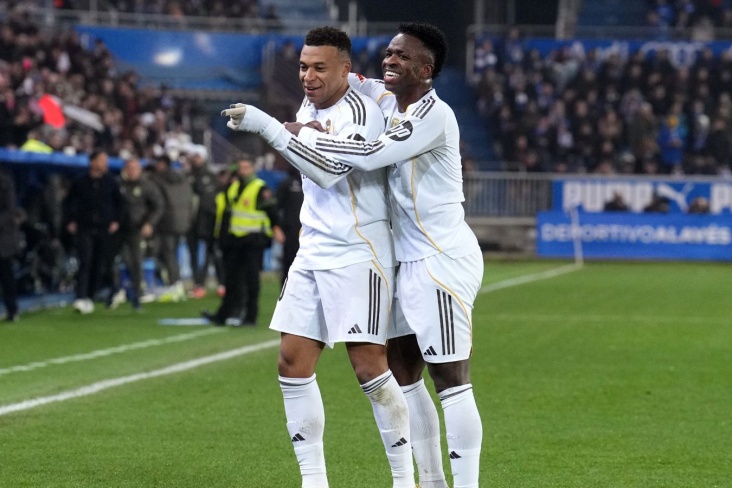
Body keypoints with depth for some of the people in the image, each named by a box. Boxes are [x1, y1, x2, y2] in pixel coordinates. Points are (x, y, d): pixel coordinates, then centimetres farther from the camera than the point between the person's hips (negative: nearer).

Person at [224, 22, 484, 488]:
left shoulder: (434, 115, -16)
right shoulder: (388, 101, 11)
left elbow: (371, 155, -24)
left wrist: (305, 135, -14)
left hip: (444, 261, -10)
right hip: (412, 262, 10)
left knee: (451, 381, -10)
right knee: (403, 375, 11)